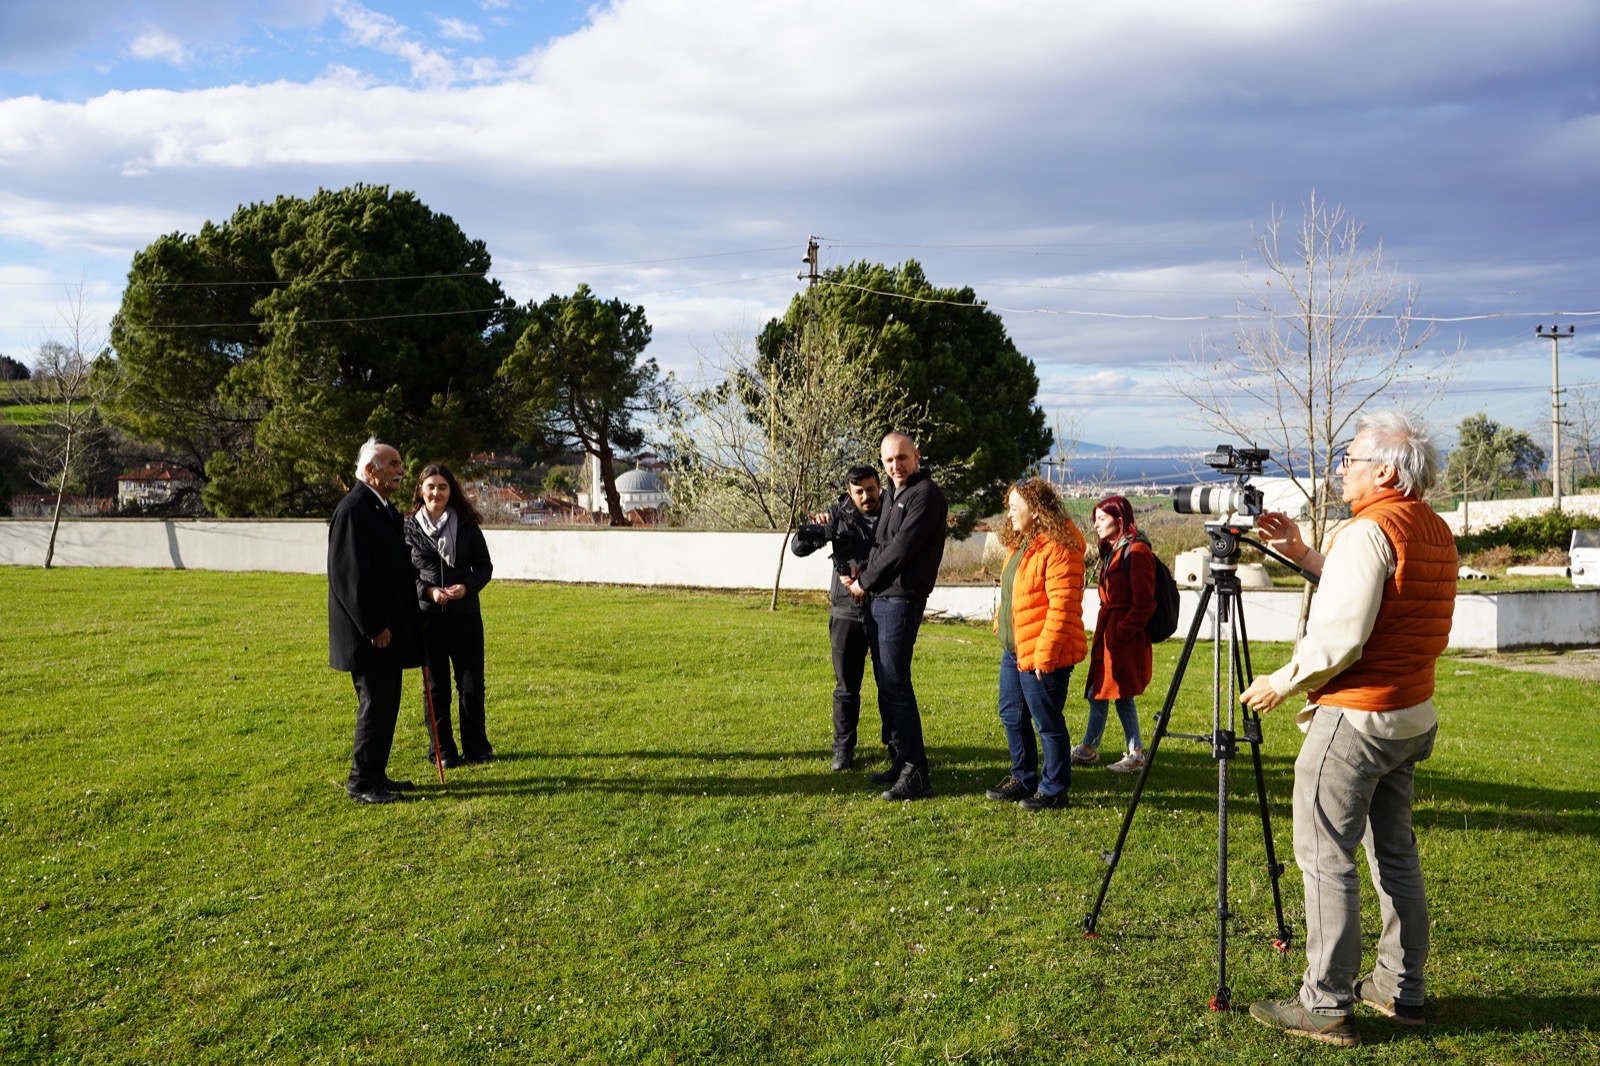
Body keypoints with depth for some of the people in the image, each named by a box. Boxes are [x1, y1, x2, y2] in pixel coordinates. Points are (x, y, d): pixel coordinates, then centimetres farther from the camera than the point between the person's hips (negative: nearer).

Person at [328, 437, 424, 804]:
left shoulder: (385, 509, 15)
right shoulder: (353, 509, -16)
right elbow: (350, 576, -21)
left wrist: (402, 624, 16)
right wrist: (373, 628, -20)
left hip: (389, 630, 10)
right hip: (370, 634, -10)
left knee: (386, 704, 14)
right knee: (374, 704, -4)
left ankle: (376, 774, 23)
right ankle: (361, 781, 6)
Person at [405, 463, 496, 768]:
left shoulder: (466, 525, 2)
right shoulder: (408, 528, 0)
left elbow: (484, 566, 5)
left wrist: (466, 586, -13)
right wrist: (428, 591, -15)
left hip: (465, 614, 1)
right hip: (426, 616, -1)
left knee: (472, 683, 5)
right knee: (436, 686, 7)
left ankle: (476, 746, 19)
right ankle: (443, 751, 19)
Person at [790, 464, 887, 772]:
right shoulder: (838, 516, -1)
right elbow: (798, 548, -1)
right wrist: (812, 527, -24)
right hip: (847, 613, 0)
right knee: (846, 686, 7)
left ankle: (896, 743, 23)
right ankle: (843, 748, 17)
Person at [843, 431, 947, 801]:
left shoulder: (925, 494, -12)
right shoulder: (892, 494, 17)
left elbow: (901, 548, -18)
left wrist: (865, 581, -8)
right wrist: (861, 575, 3)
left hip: (901, 599, -9)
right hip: (880, 598, 10)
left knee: (895, 684, -11)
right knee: (887, 684, 13)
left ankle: (916, 773, -8)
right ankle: (901, 760, 22)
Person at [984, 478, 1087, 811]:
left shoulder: (1058, 550, -19)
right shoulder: (1019, 545, 14)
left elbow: (1062, 607, -24)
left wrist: (1044, 654, -25)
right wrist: (1001, 626, 18)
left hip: (1042, 656, -11)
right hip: (1013, 650, 11)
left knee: (1048, 722, 0)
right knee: (1012, 715, 18)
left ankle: (1053, 790, 13)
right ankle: (1023, 779, 32)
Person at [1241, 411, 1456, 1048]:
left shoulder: (1369, 531, -18)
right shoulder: (1436, 531, 11)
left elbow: (1340, 640, -23)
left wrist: (1280, 684, -10)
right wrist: (1304, 556, 18)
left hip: (1354, 719, -10)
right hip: (1412, 716, 10)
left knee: (1326, 858, -3)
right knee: (1394, 851, 17)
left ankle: (1327, 1006, 1)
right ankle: (1400, 990, 26)